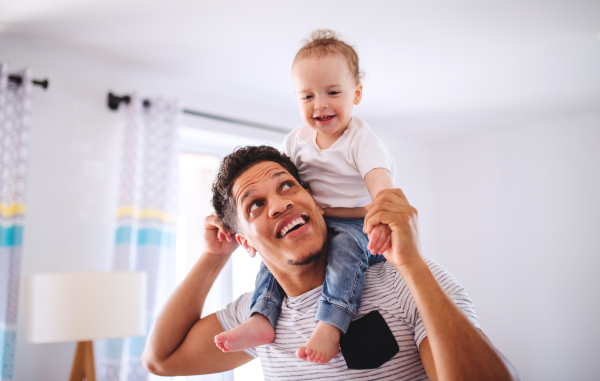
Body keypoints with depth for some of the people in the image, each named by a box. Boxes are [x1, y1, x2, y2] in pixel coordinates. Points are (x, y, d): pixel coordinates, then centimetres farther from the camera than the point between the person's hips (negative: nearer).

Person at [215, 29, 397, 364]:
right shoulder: (296, 140, 8)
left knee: (345, 246, -35)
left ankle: (330, 327, -42)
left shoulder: (361, 139, -10)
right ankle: (262, 319, -14)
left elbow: (380, 182, -27)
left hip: (355, 226, -6)